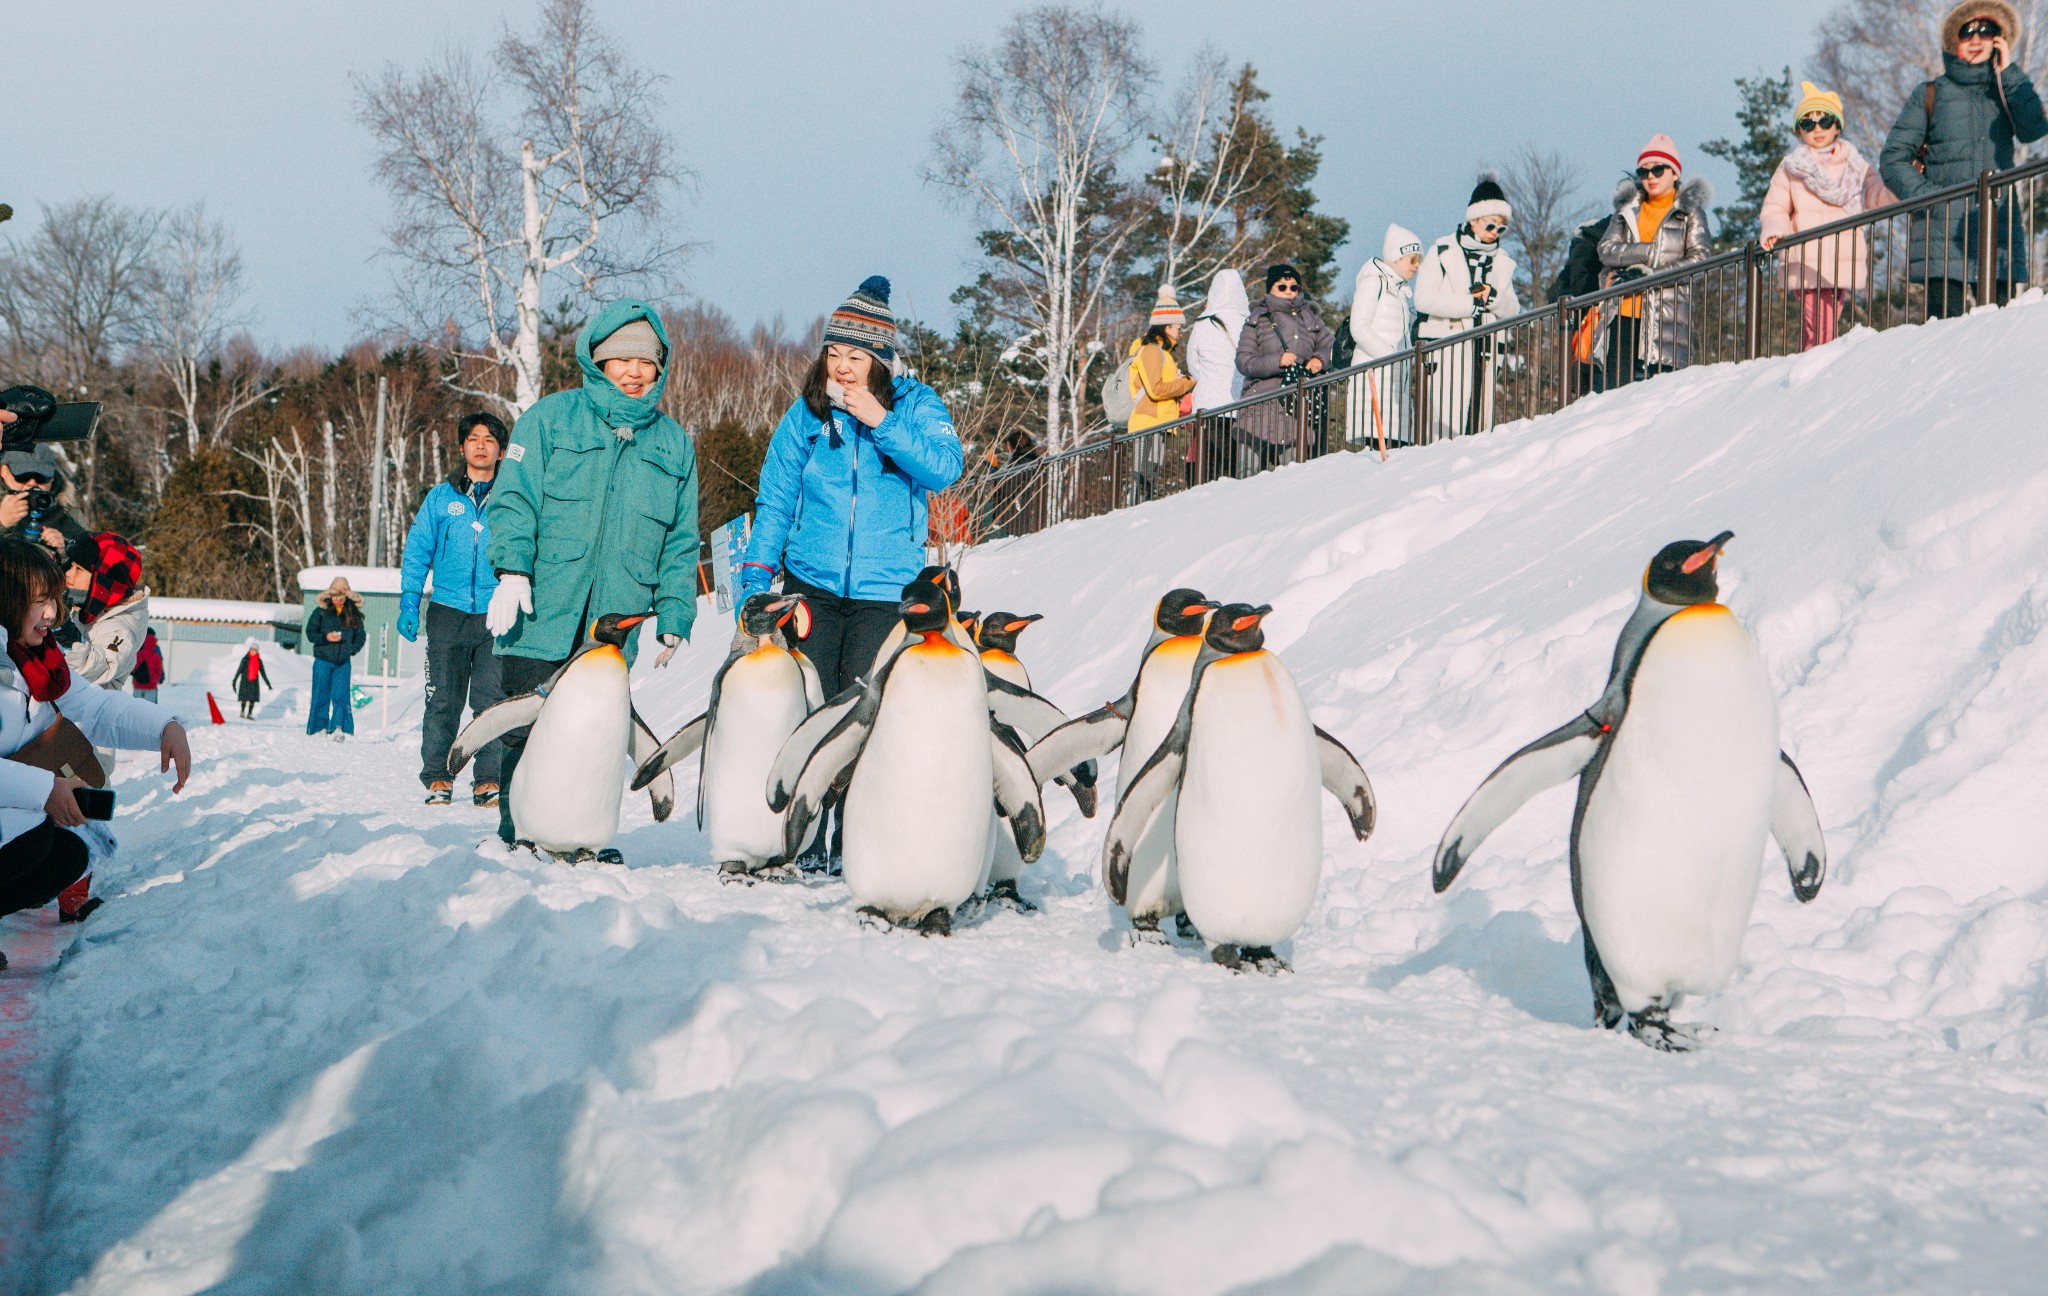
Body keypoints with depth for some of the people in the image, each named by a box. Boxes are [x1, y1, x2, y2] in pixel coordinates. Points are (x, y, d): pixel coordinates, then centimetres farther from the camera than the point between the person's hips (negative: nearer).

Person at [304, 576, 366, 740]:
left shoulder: (354, 614, 4)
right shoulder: (321, 611, -1)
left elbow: (361, 636, 11)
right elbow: (310, 633, 0)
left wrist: (351, 649, -6)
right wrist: (325, 638, -17)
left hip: (343, 662, 1)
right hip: (323, 660, -1)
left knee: (340, 696, -7)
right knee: (321, 696, 2)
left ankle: (338, 728, -6)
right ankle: (320, 728, 10)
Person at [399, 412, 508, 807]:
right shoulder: (441, 497, 12)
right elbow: (417, 551, 12)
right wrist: (408, 604, 3)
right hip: (448, 613, 1)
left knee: (493, 702, -6)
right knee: (443, 701, -1)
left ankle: (489, 780, 0)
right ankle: (437, 779, 8)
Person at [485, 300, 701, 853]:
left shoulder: (674, 444, 15)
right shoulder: (550, 418, 6)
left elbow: (680, 543, 16)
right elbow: (514, 498, -1)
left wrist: (674, 619, 8)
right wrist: (513, 569, -15)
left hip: (614, 630, 2)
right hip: (541, 618, -2)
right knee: (529, 735, -2)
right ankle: (518, 838, 9)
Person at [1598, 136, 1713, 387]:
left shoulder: (1690, 211, 8)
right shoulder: (1627, 208, 17)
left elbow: (1700, 258, -4)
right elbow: (1606, 251, 4)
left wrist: (1650, 274, -11)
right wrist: (1652, 253, -8)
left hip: (1668, 314, -3)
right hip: (1625, 311, 3)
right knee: (1616, 384, -4)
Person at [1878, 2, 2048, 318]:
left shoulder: (2007, 90, 16)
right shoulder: (1929, 95, 9)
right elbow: (1892, 159, 5)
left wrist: (2008, 73, 0)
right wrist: (1928, 197, -9)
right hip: (1942, 232, -2)